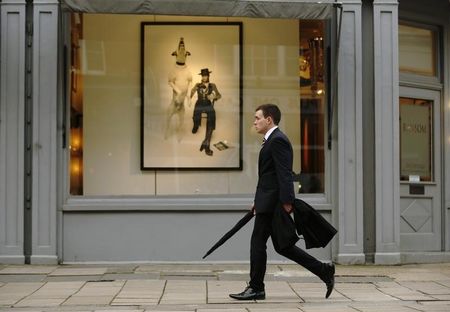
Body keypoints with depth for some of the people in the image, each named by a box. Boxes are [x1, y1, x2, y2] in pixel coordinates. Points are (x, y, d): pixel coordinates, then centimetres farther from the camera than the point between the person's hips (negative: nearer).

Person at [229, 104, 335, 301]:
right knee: (282, 246, 11)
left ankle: (256, 288, 8)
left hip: (272, 203, -10)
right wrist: (259, 200, 21)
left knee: (257, 242, -2)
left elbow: (284, 173, -20)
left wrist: (286, 201, -24)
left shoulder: (277, 140, -13)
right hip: (268, 202, 10)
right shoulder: (273, 140, 20)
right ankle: (324, 271, 13)